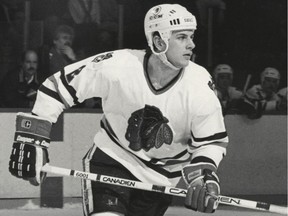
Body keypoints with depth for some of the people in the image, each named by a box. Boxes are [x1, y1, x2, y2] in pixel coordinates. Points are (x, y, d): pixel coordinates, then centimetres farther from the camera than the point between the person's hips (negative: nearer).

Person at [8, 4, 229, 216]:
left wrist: (204, 173, -26)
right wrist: (32, 138, -18)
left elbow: (212, 140, -7)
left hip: (162, 174, 3)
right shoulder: (116, 66, -24)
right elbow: (57, 87, -15)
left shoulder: (200, 85, -19)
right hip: (111, 158, -3)